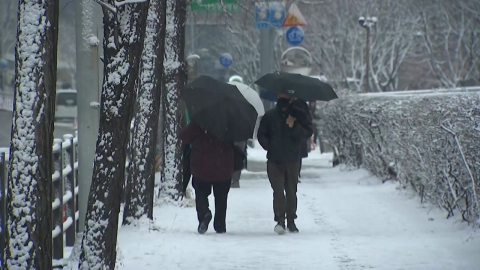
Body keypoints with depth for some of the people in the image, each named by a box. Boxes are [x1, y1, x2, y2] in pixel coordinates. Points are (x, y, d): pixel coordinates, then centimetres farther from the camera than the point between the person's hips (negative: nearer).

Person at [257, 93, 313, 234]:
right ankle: (280, 220, -17)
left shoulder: (299, 115, 3)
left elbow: (307, 133, -3)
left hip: (292, 160, 1)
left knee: (291, 191, 7)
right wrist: (270, 147, -1)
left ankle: (291, 221, 15)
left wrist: (294, 127, -18)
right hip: (275, 161, -1)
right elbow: (261, 135, 9)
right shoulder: (269, 116, 4)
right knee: (278, 190, -13)